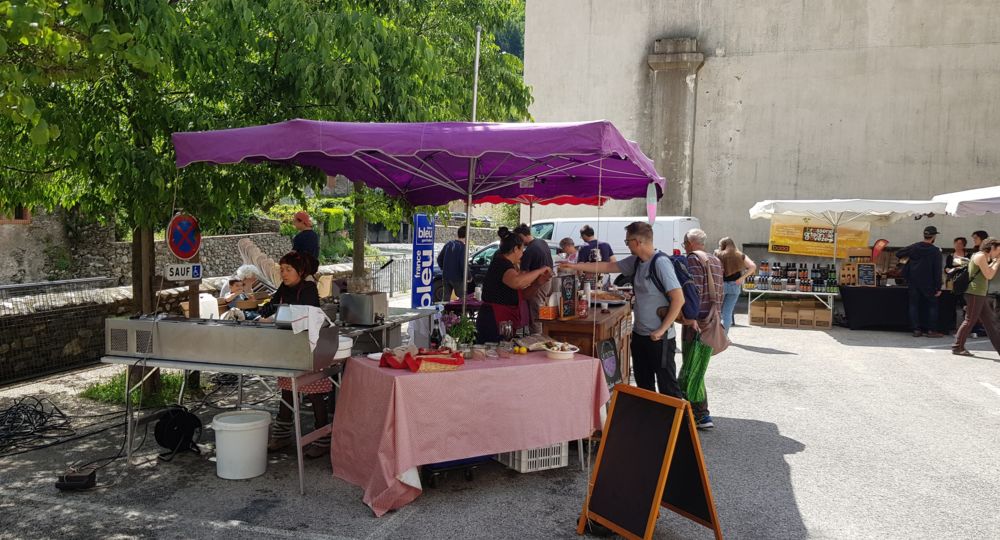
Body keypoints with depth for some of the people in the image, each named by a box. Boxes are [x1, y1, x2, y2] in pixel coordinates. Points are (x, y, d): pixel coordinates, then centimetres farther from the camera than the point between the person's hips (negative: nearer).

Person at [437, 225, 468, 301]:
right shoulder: (463, 247, -16)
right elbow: (463, 264, -22)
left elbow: (439, 258, 10)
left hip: (446, 276, 6)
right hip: (457, 278, -6)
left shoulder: (449, 243, 4)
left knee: (446, 297, 13)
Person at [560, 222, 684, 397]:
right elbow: (608, 266, 15)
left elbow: (678, 299, -21)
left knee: (667, 387, -1)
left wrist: (661, 330, -19)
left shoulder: (661, 263, -18)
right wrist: (574, 266, 14)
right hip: (639, 335, 8)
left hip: (659, 338, -8)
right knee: (643, 385, 18)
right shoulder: (635, 261, 5)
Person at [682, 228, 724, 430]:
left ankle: (702, 416, -3)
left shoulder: (694, 259, -9)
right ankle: (693, 408, 25)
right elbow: (719, 293, 18)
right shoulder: (716, 261, 17)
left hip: (696, 321, -9)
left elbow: (695, 289, -21)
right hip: (712, 319, 9)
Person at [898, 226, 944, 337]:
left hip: (913, 282, 3)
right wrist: (938, 288, -8)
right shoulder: (936, 251, -11)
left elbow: (898, 254, 7)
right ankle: (931, 330, 4)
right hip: (928, 284, -3)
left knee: (914, 305, 7)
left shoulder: (913, 247, -3)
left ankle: (916, 329, 6)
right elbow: (937, 271, -11)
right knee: (932, 305, 8)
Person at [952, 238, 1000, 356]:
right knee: (970, 321, -6)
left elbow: (988, 272, 20)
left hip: (980, 294, 10)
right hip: (975, 294, -10)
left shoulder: (983, 257, 19)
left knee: (990, 321, 10)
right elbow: (989, 276, -13)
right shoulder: (980, 256, -11)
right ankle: (957, 347, 0)